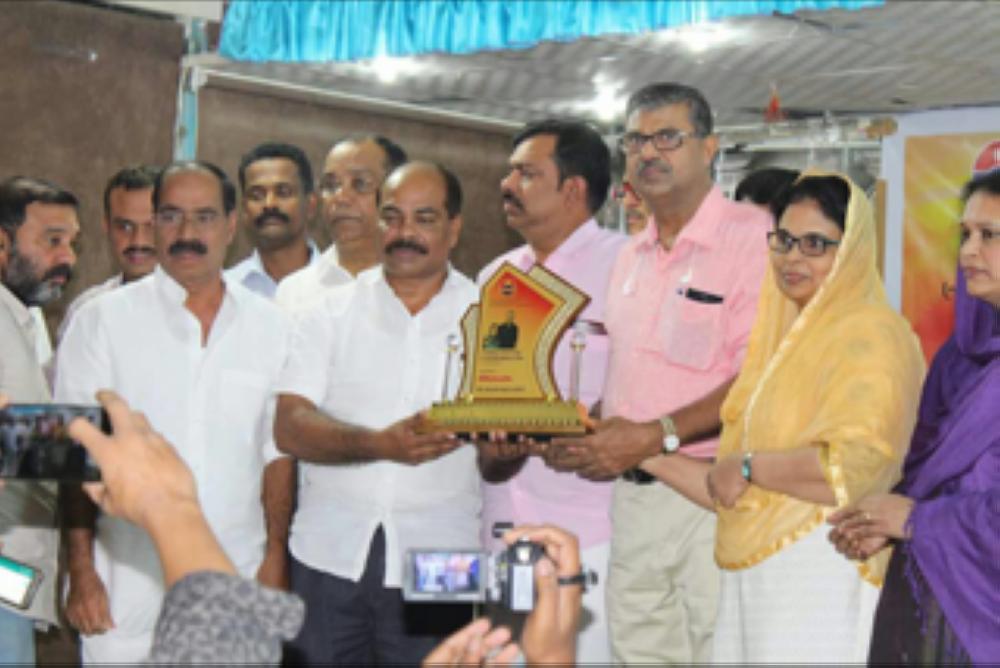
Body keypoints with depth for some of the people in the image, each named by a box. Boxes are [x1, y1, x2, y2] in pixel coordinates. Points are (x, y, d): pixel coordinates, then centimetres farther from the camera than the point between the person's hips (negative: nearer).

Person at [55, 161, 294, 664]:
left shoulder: (269, 327, 7)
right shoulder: (102, 320, 1)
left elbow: (278, 451, 10)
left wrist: (275, 555, 3)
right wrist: (82, 571, -6)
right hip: (129, 589, -2)